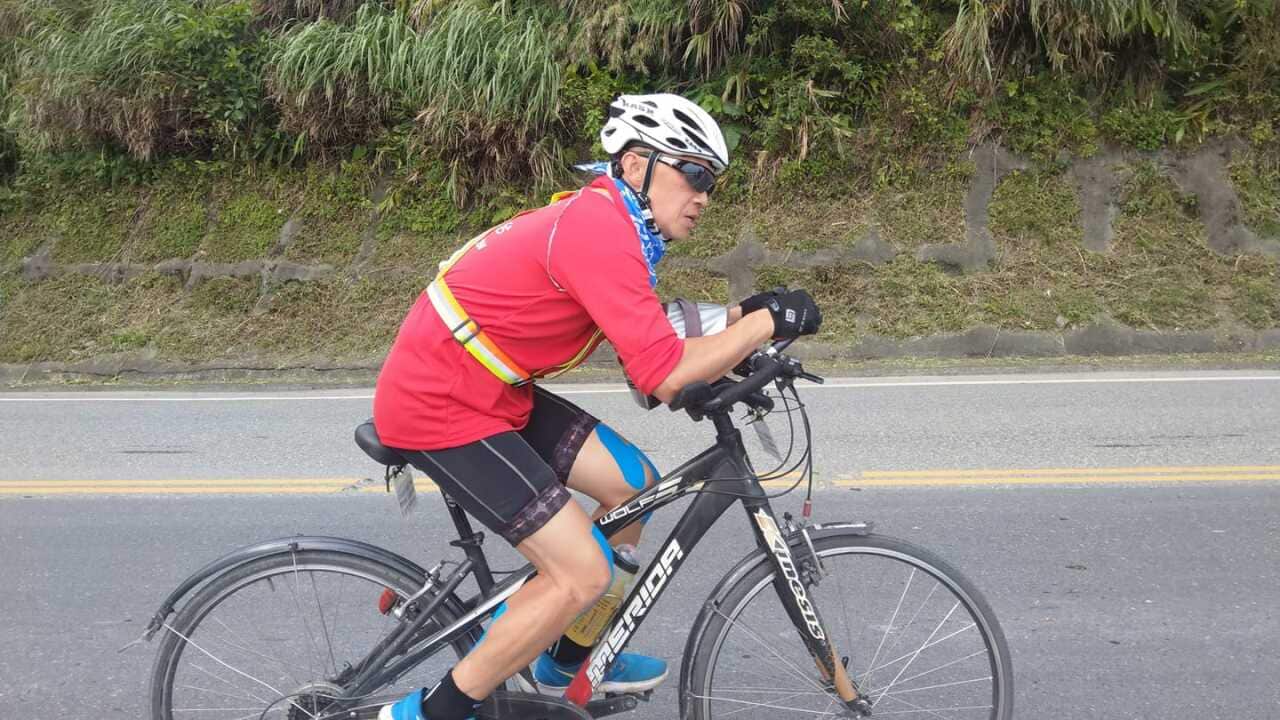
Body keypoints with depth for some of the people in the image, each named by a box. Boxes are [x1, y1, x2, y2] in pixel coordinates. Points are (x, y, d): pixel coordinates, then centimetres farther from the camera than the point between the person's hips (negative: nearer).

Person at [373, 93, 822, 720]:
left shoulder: (600, 220, 9)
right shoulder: (599, 232, -22)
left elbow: (648, 341, 14)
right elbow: (665, 377, -26)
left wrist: (740, 318, 2)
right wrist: (768, 321, -16)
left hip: (488, 390, 10)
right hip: (440, 410, -10)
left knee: (633, 483, 11)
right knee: (583, 574, -11)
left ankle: (567, 663, 29)